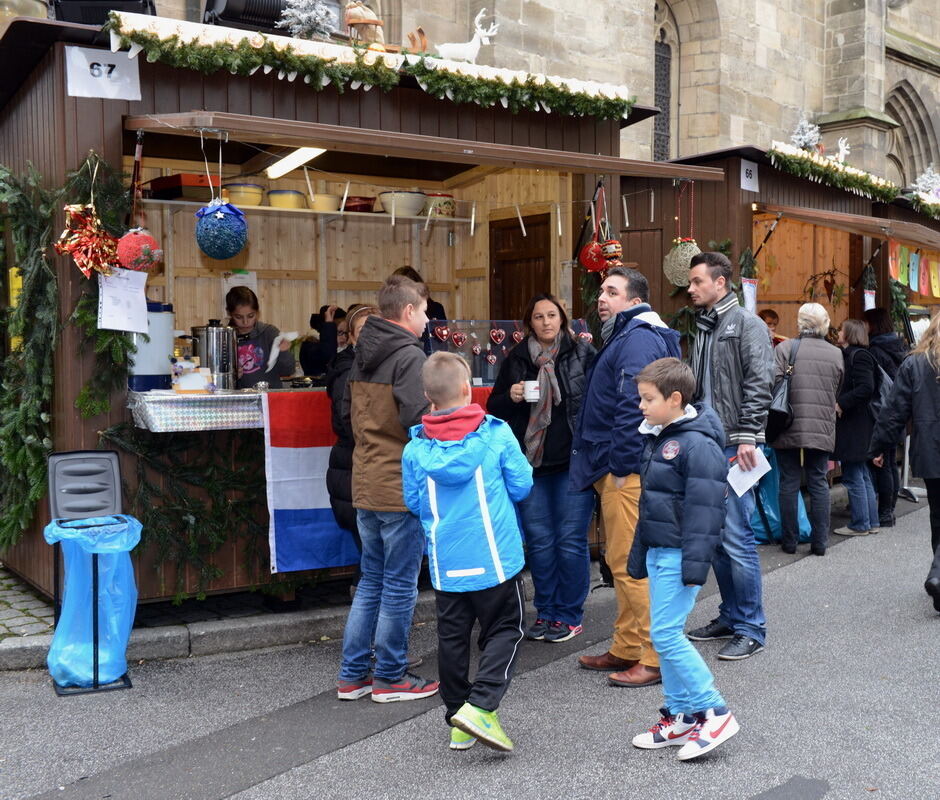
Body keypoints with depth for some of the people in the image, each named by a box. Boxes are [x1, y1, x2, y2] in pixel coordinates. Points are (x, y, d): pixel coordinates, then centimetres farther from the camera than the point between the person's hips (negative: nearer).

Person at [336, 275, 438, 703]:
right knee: (400, 586, 4)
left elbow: (347, 413, 18)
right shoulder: (409, 355, -15)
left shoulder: (361, 356, 11)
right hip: (402, 487, -8)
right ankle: (390, 678, 14)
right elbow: (418, 417, -23)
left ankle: (352, 675, 22)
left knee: (371, 581, 17)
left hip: (365, 486, 8)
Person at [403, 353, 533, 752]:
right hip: (494, 558, -3)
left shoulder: (415, 449, -3)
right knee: (503, 631, 10)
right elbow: (521, 486, -2)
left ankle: (458, 724, 20)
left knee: (452, 637, 12)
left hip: (445, 564, 3)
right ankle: (479, 707, -6)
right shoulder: (497, 434, -9)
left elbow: (413, 503, 6)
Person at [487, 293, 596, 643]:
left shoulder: (582, 353, 1)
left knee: (571, 541, 1)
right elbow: (494, 409, 16)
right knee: (539, 541, 9)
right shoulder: (516, 359, 10)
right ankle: (546, 612, 22)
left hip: (573, 461, -3)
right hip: (531, 462, 3)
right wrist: (511, 397, -6)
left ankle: (569, 615, 14)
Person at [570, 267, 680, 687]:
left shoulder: (638, 338, -13)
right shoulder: (624, 336, 21)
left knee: (631, 562, -8)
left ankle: (656, 656, 0)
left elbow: (633, 407, -23)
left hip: (627, 470, -11)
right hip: (615, 467, 11)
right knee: (622, 561, 16)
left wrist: (620, 466, -21)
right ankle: (627, 648, 26)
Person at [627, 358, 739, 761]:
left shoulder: (698, 444, -17)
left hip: (679, 555, -10)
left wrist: (695, 564, -23)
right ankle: (680, 717, 22)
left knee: (666, 633, -9)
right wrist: (639, 557, 23)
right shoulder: (657, 439, 14)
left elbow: (705, 508, -21)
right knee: (664, 635, 12)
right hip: (658, 552, 10)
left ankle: (714, 713, 2)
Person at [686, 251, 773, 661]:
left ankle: (751, 628, 3)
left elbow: (759, 384, -13)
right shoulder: (702, 328, 18)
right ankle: (730, 616, 23)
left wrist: (748, 437, -19)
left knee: (736, 538, -7)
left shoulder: (747, 324, -5)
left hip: (733, 446, -8)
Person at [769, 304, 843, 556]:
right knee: (819, 483, 9)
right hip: (822, 430, 2)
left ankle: (789, 540, 12)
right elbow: (838, 393, 12)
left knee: (789, 483, 6)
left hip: (789, 428, -2)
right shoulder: (836, 354, 5)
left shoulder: (785, 348, -7)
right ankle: (819, 542, 11)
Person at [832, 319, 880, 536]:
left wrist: (841, 403, -22)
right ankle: (871, 522, 21)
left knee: (853, 476, -4)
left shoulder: (859, 356, -13)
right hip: (854, 425, 10)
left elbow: (866, 388, -24)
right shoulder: (848, 355, 15)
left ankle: (860, 524, 2)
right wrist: (839, 402, 5)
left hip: (855, 426, -10)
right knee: (862, 476, 14)